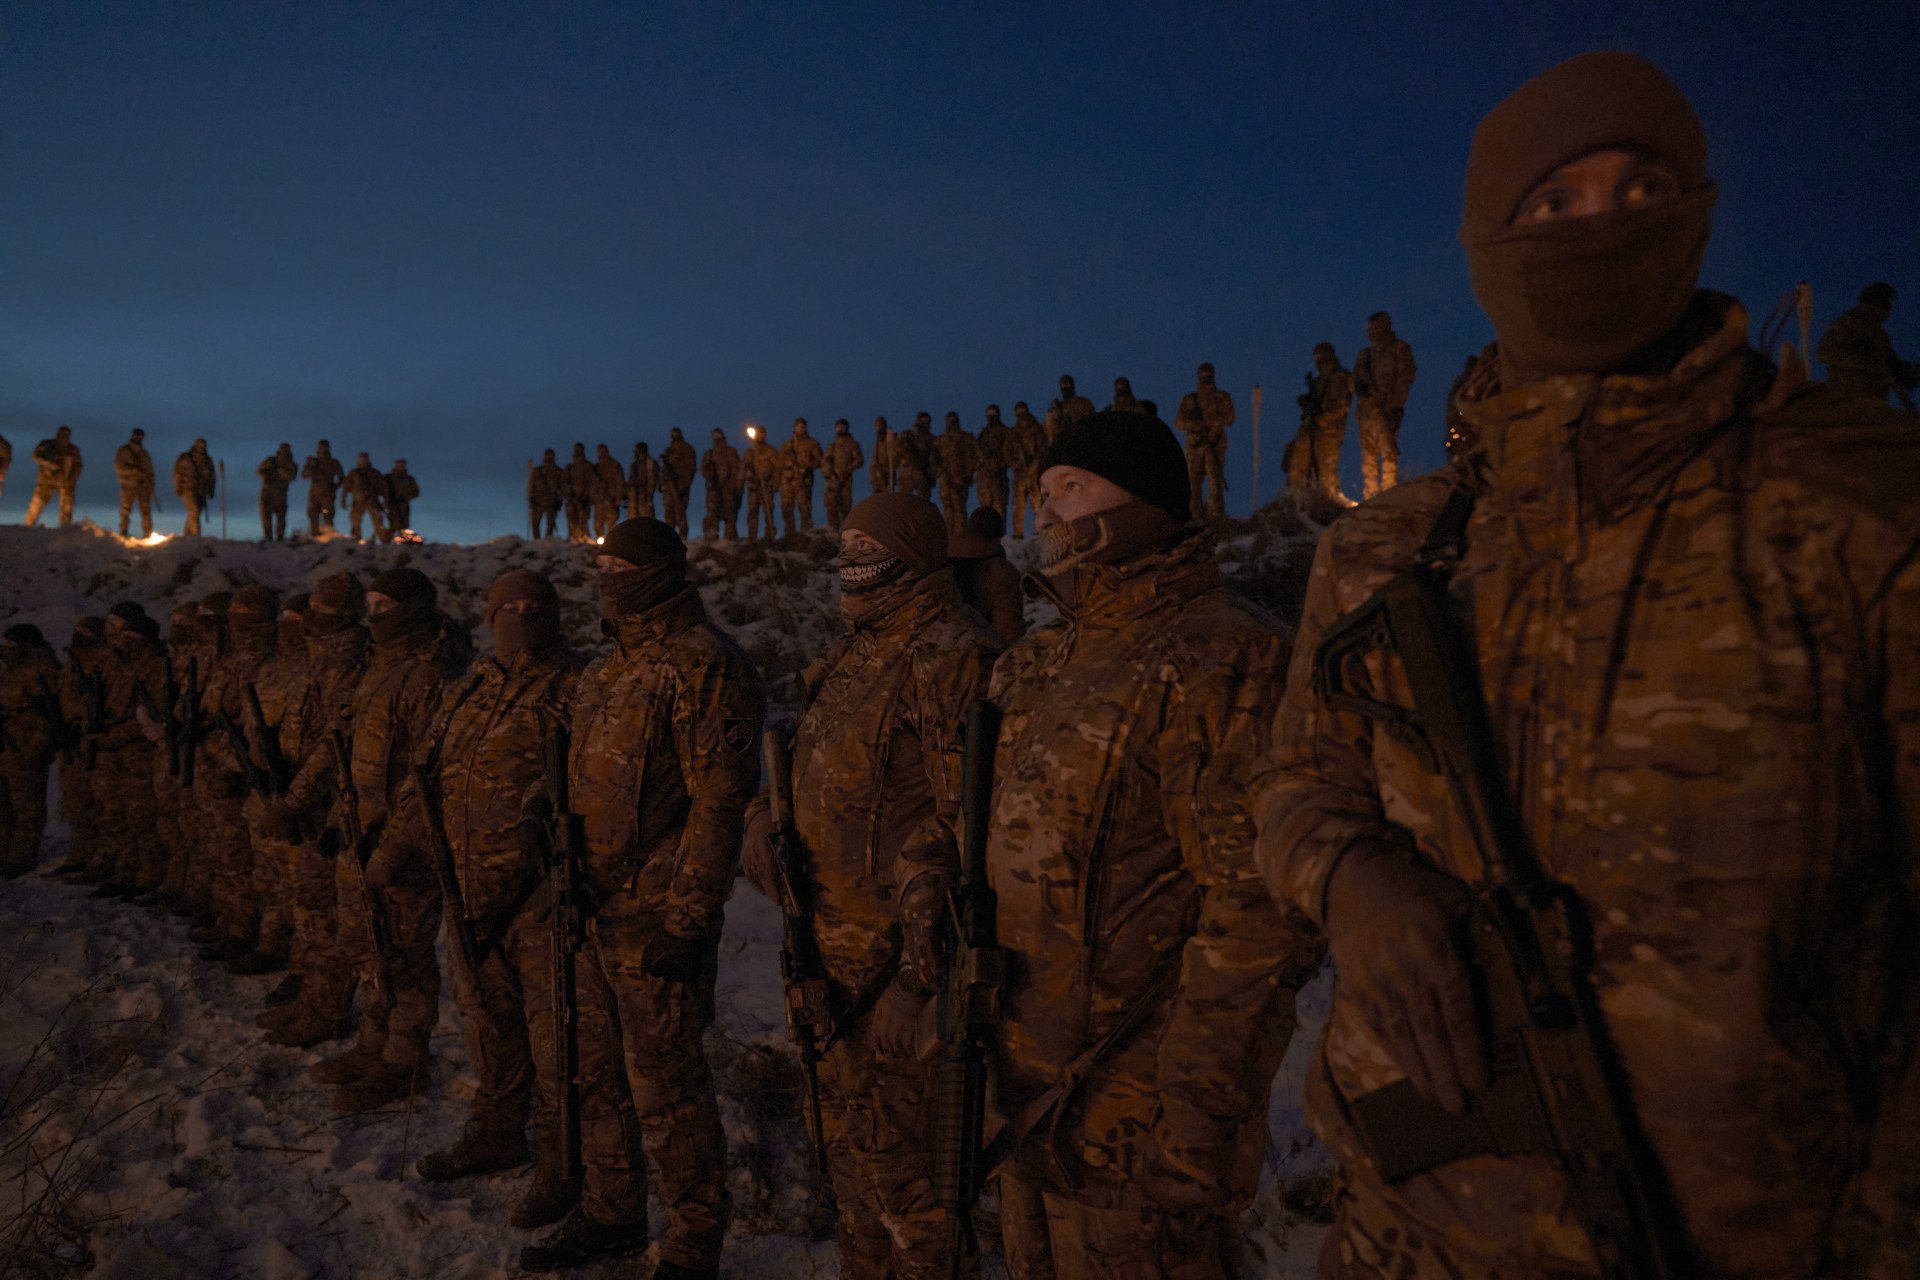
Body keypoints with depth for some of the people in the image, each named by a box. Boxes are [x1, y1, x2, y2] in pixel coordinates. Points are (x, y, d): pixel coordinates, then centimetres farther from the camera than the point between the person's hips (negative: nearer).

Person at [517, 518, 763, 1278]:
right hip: (594, 908, 9)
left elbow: (719, 800, -20)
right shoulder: (613, 670, 15)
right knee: (593, 1073, 19)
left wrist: (687, 917, -22)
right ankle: (611, 1216, 37)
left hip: (653, 920, -9)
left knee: (664, 1087, 0)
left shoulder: (701, 665, -15)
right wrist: (551, 818, 7)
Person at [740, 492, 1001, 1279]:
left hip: (892, 961, -9)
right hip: (829, 958, 9)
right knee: (847, 1149, 23)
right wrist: (766, 823, 2)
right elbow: (808, 775, 23)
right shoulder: (847, 659, 13)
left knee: (901, 1167, 2)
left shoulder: (947, 659, -17)